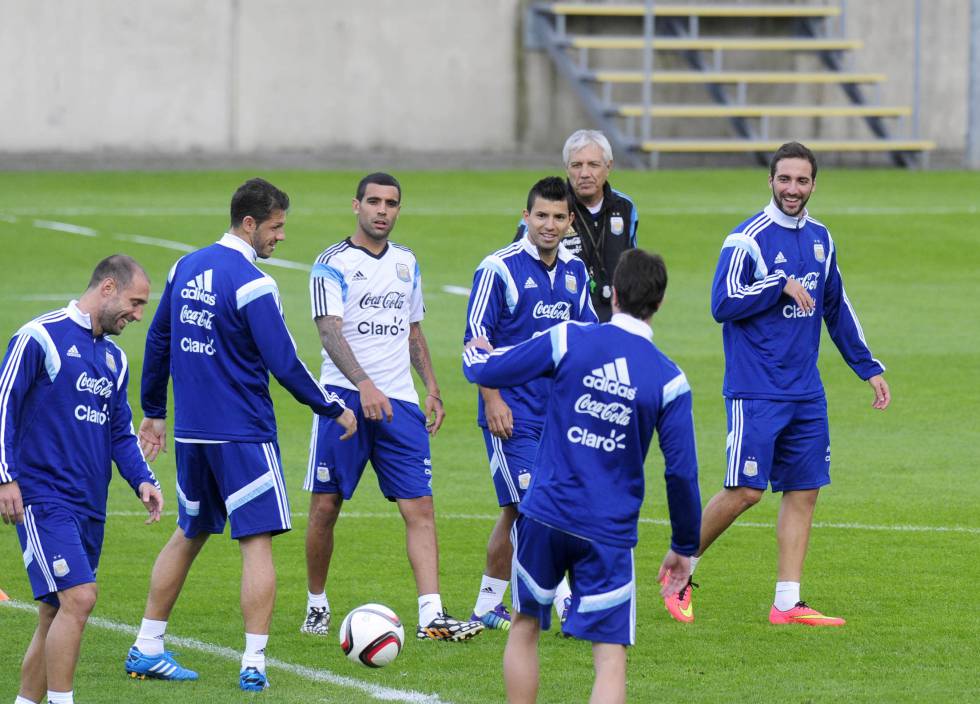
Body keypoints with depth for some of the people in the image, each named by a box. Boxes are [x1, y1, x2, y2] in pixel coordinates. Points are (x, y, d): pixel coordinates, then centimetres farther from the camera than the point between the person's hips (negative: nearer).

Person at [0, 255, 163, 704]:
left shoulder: (114, 358, 17)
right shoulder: (41, 337, -6)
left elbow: (121, 431, 22)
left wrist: (142, 481, 5)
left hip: (91, 505, 8)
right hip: (43, 496, -8)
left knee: (58, 611, 8)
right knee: (79, 597, -18)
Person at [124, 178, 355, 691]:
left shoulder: (186, 268, 8)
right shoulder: (251, 284, -16)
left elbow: (158, 339, 17)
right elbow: (283, 364, -16)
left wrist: (153, 410, 27)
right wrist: (334, 410, -5)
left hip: (191, 432, 7)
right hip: (243, 433, -7)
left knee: (189, 534, 20)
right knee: (257, 542, -3)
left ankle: (146, 649, 21)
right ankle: (253, 664, -8)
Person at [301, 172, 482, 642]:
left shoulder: (406, 264, 14)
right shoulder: (333, 264, -5)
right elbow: (330, 331, -17)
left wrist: (431, 386, 15)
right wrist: (364, 384, -31)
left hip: (399, 402, 4)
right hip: (345, 398, -4)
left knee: (420, 506, -7)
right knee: (325, 506, 1)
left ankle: (430, 616, -13)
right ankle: (316, 605, 20)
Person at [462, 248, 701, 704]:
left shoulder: (567, 341, -5)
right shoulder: (669, 380, -4)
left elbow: (487, 371, 4)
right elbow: (682, 472, -3)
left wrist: (474, 354, 30)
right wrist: (684, 548, 9)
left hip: (545, 515, 1)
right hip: (610, 534, -1)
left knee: (525, 627, 21)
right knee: (611, 658, -3)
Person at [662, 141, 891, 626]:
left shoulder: (820, 239, 12)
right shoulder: (748, 239, -9)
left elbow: (837, 310, 22)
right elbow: (723, 304, -17)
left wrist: (869, 368, 21)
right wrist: (782, 285, -17)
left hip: (806, 394, 7)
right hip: (755, 391, -7)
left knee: (803, 491, 4)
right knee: (745, 491, -10)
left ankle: (787, 603, 8)